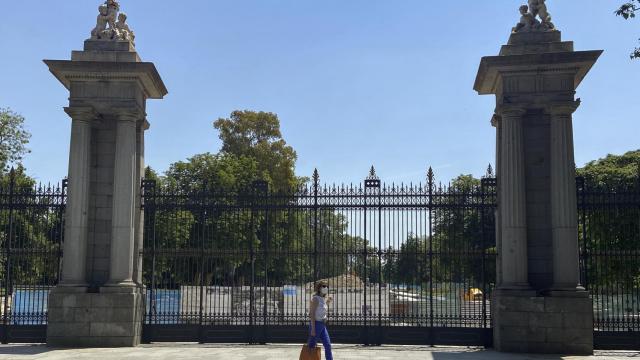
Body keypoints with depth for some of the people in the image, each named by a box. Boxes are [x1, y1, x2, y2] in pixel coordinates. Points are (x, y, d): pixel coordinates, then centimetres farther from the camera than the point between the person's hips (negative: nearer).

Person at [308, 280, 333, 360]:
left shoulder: (324, 299, 11)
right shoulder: (316, 299, -14)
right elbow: (312, 314, -18)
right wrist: (313, 329, -21)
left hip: (323, 325, 9)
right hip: (316, 324, -9)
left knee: (328, 345, 4)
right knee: (311, 346, 3)